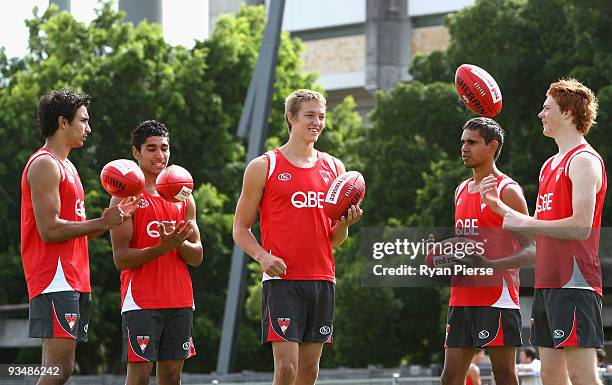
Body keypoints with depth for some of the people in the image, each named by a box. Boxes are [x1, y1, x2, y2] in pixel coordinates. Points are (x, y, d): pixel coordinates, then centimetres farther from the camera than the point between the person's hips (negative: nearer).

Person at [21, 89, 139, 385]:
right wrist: (102, 223, -11)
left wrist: (115, 217, 14)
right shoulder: (45, 165, -9)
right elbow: (50, 230, -18)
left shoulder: (64, 167, 23)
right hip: (55, 279, -10)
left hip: (73, 280, 10)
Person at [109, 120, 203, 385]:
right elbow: (121, 259, -10)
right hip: (141, 301, -5)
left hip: (180, 301, 5)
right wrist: (163, 247, -23)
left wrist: (178, 243, -11)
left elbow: (197, 258, 11)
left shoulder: (183, 197, 14)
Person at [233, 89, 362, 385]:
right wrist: (262, 256, -15)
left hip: (322, 280, 5)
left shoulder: (334, 168, 14)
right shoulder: (263, 167, 1)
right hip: (282, 280, -5)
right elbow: (241, 228, 3)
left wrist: (344, 224, -4)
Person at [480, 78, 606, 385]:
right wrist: (498, 205, 15)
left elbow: (581, 226, -20)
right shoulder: (551, 165, 21)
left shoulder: (584, 161, -9)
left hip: (574, 282, -10)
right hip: (547, 281, 10)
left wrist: (523, 223, -15)